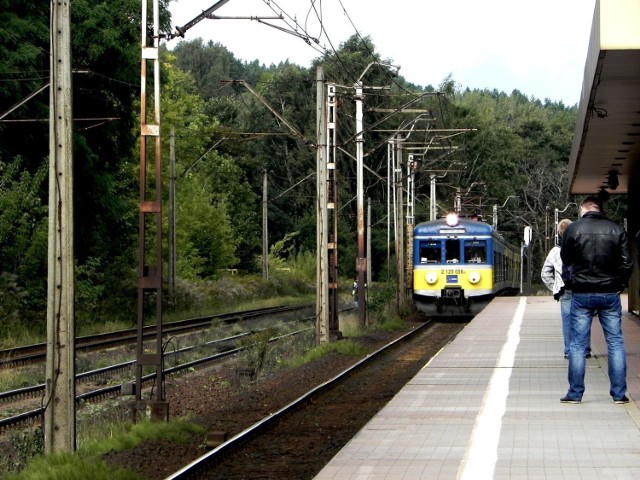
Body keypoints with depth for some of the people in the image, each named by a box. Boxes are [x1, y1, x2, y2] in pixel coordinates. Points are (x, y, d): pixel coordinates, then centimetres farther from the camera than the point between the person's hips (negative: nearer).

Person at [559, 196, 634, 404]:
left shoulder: (573, 229, -6)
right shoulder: (617, 230, -3)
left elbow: (566, 260, 7)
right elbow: (627, 263, -3)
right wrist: (620, 285, 11)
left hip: (582, 294, -1)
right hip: (610, 294, 1)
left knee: (577, 344, 5)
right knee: (615, 342, 8)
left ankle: (575, 393, 5)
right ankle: (619, 393, 6)